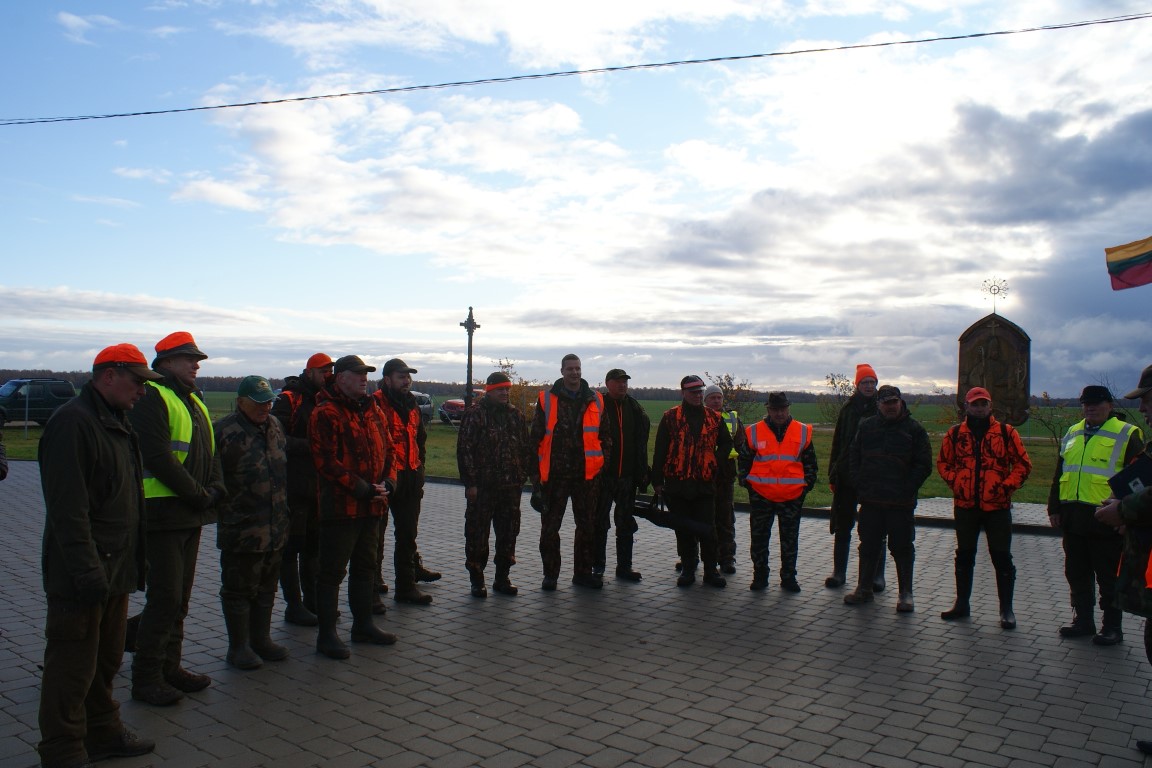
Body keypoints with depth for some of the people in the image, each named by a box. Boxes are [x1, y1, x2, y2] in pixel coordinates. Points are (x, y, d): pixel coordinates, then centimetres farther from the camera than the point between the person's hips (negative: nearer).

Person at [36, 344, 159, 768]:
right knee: (73, 668, 2)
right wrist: (87, 571, -25)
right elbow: (68, 507, -24)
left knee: (106, 660, 21)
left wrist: (133, 561, 21)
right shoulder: (73, 422, -17)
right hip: (81, 575, -10)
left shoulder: (116, 422, 15)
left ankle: (102, 733, 35)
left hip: (113, 569, 10)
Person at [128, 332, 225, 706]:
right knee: (164, 598, -5)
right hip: (164, 513, -9)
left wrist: (216, 488, 0)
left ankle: (169, 666, 26)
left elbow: (210, 453, 19)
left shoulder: (193, 401, 18)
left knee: (180, 596, 15)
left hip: (192, 514, 9)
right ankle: (146, 677, 6)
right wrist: (199, 495, -17)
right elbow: (157, 458, -20)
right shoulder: (151, 398, -11)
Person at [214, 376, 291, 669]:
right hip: (241, 528, -7)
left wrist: (285, 510, 19)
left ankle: (261, 638, 29)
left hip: (276, 527, 7)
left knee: (267, 587, 16)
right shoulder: (224, 431, -11)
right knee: (239, 588, 5)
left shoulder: (275, 426, 11)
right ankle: (238, 646, 17)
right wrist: (224, 509, -13)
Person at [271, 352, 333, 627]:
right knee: (292, 546, 1)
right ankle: (294, 605, 9)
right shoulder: (288, 399, -7)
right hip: (294, 487, -7)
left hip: (318, 486, 7)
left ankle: (312, 600, 26)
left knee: (314, 545, 15)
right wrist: (309, 447, -22)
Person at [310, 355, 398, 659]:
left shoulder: (373, 411, 13)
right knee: (332, 571, 2)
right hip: (340, 506, -8)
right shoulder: (326, 414, -12)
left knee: (365, 566, 18)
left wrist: (387, 482, -1)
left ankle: (363, 624, 32)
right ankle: (327, 634, 12)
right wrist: (363, 489, -19)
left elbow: (387, 450, 17)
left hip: (372, 507, 8)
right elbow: (327, 462, -18)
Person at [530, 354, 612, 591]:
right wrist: (536, 470, -2)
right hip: (555, 473, -2)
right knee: (550, 525, 4)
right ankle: (550, 574, 16)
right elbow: (536, 437, 1)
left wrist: (603, 460, 7)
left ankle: (583, 572, 23)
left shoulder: (595, 400, 7)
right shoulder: (547, 400, 0)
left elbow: (605, 434, 15)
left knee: (587, 525, 10)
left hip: (587, 473, 2)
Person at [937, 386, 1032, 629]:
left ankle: (1006, 609, 13)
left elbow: (1023, 463, 2)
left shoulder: (1006, 432, 0)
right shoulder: (955, 434, 5)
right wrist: (955, 482, -1)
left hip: (997, 506, -2)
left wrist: (1007, 486, -8)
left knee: (1001, 557, 1)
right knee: (964, 555, 12)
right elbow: (943, 463, 13)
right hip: (965, 505, 2)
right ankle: (962, 604, 24)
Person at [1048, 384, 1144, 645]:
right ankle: (1083, 620, 25)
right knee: (1077, 573, 13)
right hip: (1073, 517, 6)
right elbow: (1059, 475, 19)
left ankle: (1112, 626, 14)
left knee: (1108, 577, 3)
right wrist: (1054, 508, 14)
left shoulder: (1127, 434, -2)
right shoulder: (1072, 434, 15)